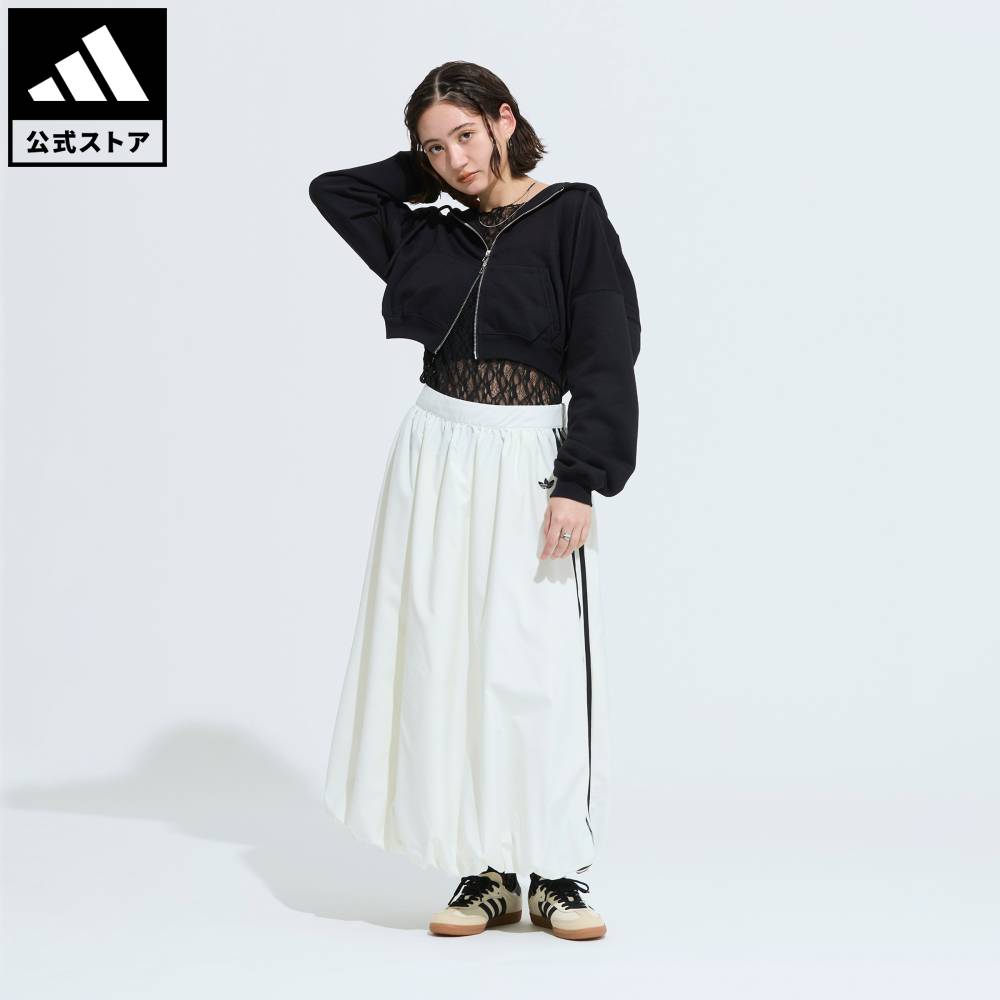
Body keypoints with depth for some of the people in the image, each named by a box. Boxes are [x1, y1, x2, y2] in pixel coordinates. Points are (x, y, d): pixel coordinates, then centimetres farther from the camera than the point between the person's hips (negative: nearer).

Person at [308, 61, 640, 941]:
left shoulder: (573, 215, -3)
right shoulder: (430, 235, 11)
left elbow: (605, 356, -9)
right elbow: (331, 190, 21)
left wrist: (579, 482, -16)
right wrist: (426, 175, 13)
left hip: (533, 463, -4)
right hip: (438, 457, 5)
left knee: (540, 668, -5)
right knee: (446, 663, 2)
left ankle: (558, 875, 5)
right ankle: (485, 874, 10)